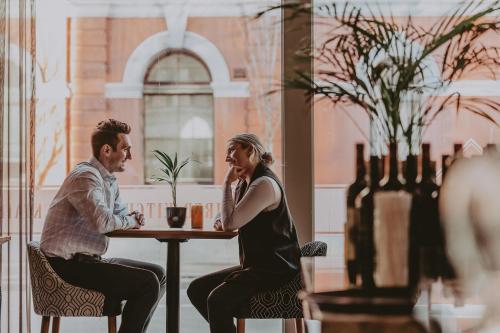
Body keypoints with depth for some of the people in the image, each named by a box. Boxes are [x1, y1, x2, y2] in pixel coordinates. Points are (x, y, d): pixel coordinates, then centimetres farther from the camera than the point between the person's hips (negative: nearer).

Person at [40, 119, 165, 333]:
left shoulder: (109, 179, 15)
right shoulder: (86, 176, -17)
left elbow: (120, 213, 25)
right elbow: (101, 221, -31)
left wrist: (133, 219, 0)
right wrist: (130, 221, -10)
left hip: (87, 260, 10)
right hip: (68, 265, -10)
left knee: (158, 275, 10)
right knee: (148, 283, -19)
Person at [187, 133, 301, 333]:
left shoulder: (264, 184, -16)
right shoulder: (245, 183, 14)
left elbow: (230, 222, -21)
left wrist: (228, 182, -12)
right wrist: (223, 222, 2)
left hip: (274, 268, -10)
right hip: (254, 264, 10)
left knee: (217, 299, -28)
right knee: (196, 289, 5)